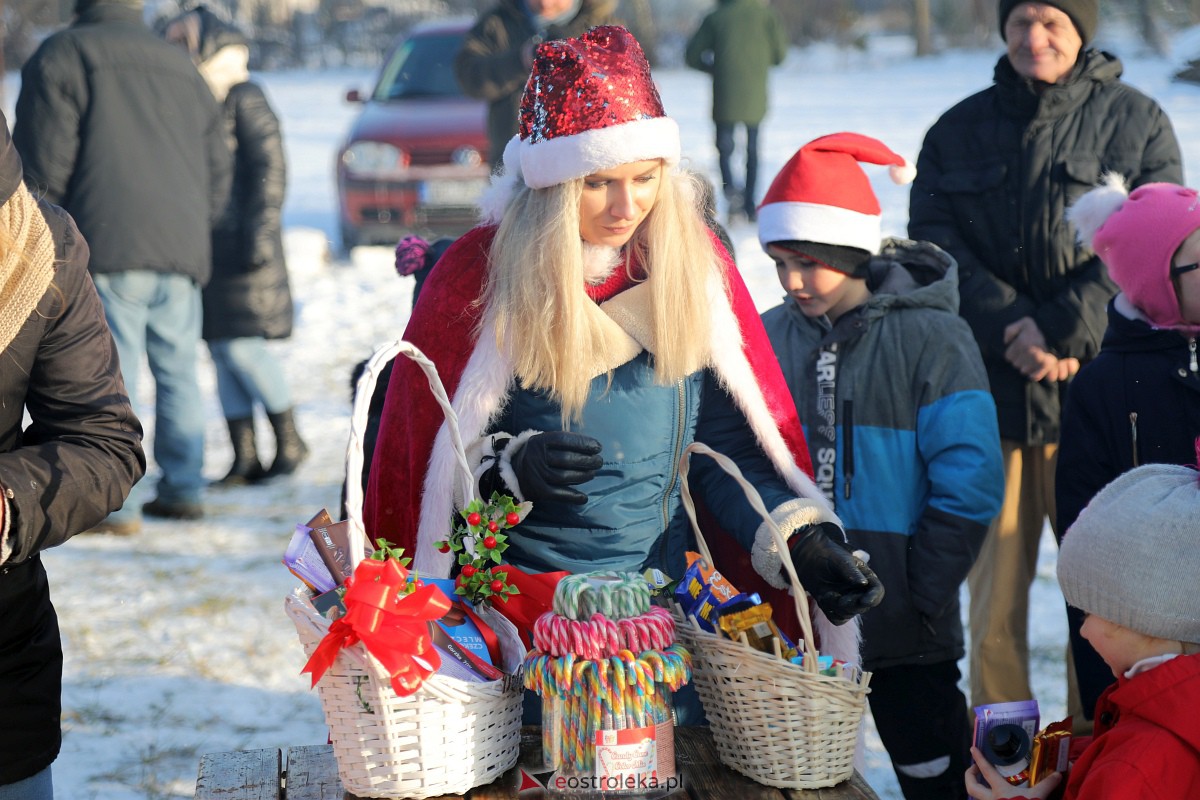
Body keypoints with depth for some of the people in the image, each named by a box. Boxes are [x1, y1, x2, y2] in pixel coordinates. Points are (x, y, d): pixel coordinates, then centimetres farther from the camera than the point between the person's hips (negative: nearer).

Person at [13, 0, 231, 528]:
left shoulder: (61, 56, 3)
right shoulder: (182, 69, 21)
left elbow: (44, 164, -4)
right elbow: (218, 172, 21)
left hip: (107, 248, -5)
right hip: (182, 249, 6)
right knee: (178, 372, 15)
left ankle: (116, 505, -8)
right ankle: (183, 490, 17)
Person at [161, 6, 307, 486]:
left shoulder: (244, 100, -7)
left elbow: (269, 168, -10)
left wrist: (259, 233, -15)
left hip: (240, 246, -7)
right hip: (204, 248, 7)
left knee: (243, 347, -9)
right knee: (221, 354, 7)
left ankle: (288, 442, 8)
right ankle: (244, 458, 12)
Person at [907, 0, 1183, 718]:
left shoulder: (1137, 122, 6)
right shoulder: (958, 131, 14)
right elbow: (934, 240, 4)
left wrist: (1065, 331, -14)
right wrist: (1011, 326, -11)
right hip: (988, 390, 2)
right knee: (994, 588, 4)